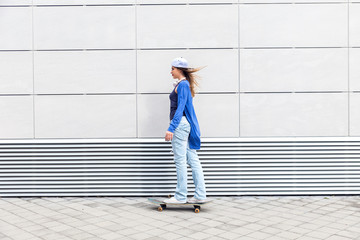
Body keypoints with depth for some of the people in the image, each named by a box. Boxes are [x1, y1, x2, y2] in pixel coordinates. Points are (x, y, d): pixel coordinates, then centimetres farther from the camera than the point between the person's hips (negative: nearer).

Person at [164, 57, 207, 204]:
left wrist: (171, 128, -21)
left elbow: (180, 108, -18)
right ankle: (200, 195, 11)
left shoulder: (182, 85, -11)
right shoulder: (184, 84, 19)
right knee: (192, 160, 8)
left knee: (180, 161, -4)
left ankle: (180, 196, 3)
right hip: (185, 124, 10)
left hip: (180, 124, -10)